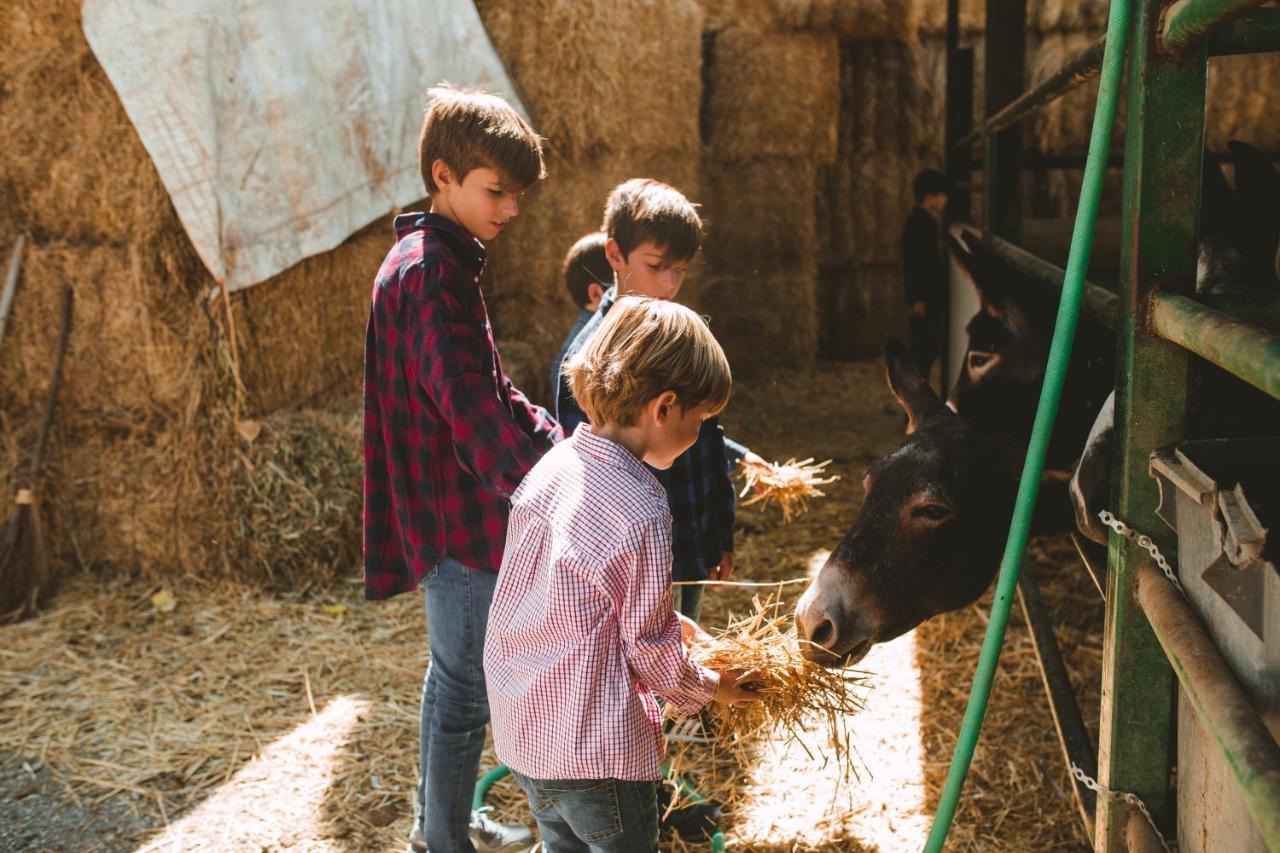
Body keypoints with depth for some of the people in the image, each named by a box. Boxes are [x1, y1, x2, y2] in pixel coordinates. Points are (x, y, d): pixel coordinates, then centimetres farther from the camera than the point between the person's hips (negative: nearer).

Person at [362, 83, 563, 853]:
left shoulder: (440, 262, 13)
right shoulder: (430, 272, -20)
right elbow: (477, 409, -27)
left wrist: (556, 441, 12)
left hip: (456, 510, 11)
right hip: (461, 518, -11)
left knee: (457, 676, 22)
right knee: (466, 690, 3)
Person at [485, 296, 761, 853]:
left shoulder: (554, 464, -2)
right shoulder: (641, 512, -26)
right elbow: (649, 650, -15)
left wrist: (666, 620, 15)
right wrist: (707, 688, 4)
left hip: (520, 727, 8)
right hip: (590, 748, -8)